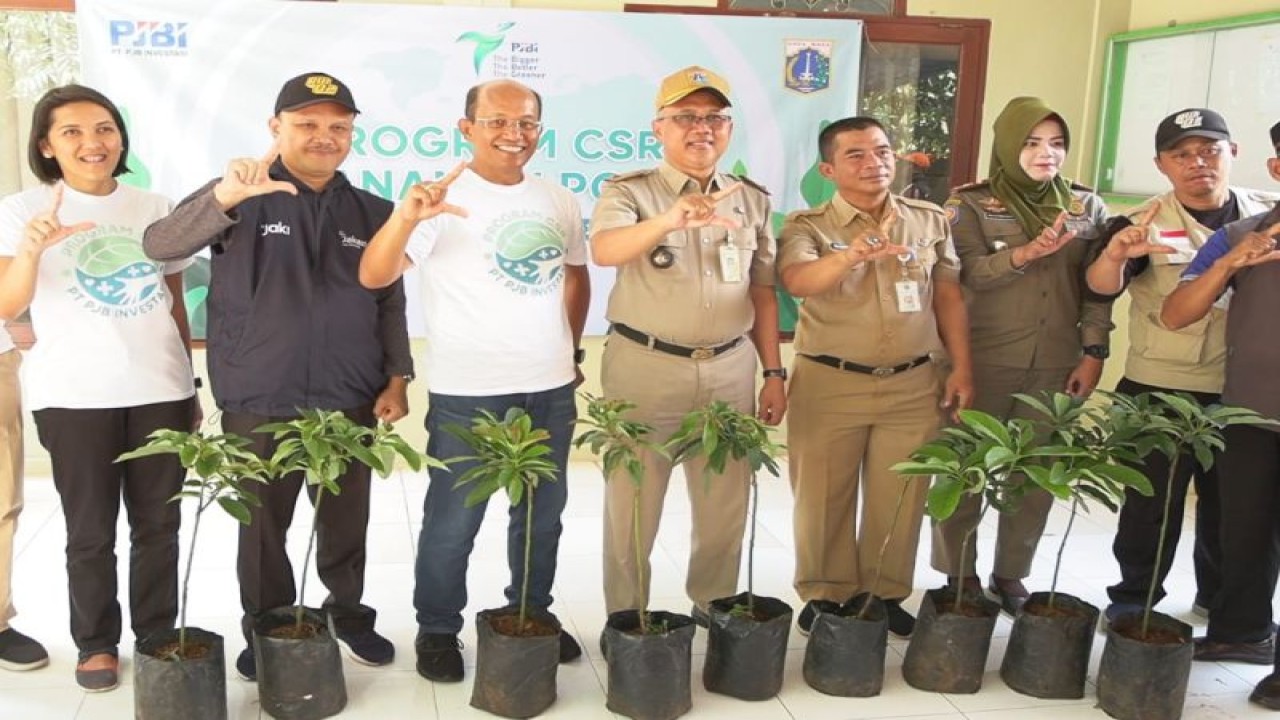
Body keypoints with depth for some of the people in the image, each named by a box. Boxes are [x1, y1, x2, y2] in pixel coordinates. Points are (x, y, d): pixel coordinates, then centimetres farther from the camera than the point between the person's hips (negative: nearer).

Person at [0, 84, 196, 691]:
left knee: (158, 523, 8)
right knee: (90, 531, 5)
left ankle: (158, 634, 21)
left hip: (160, 390, 3)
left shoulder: (155, 208, 8)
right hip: (74, 395, -2)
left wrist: (190, 385, 13)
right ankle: (96, 643, 20)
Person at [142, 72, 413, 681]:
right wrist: (227, 194, -34)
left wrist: (397, 379, 3)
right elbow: (160, 246, -17)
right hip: (258, 405, -2)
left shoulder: (372, 213, 8)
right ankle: (265, 631, 28)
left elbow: (390, 304, 11)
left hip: (350, 403, 2)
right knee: (263, 526, 10)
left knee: (346, 522, 13)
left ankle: (349, 615, 33)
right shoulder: (242, 201, -2)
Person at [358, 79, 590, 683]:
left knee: (542, 515, 17)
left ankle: (533, 616, 35)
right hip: (468, 393, -5)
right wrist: (406, 217, -37)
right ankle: (437, 631, 23)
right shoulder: (445, 199, -11)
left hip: (551, 388, 5)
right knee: (453, 521, 5)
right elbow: (374, 277, -20)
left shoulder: (559, 202, 7)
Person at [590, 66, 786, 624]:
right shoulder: (629, 192, -5)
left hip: (729, 370, 4)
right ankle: (625, 619, 22)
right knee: (632, 505, 6)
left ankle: (714, 606, 33)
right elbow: (605, 250, -26)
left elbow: (762, 291, 12)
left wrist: (774, 373, 8)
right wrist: (670, 219, -45)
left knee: (726, 505, 13)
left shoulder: (752, 199, 8)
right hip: (644, 367, -3)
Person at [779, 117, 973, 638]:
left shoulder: (930, 220, 6)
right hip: (829, 384, -2)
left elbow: (949, 296, 11)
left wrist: (961, 368, 5)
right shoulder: (808, 226, -5)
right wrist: (852, 255, -43)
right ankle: (825, 595, 25)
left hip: (913, 385, 3)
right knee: (824, 496, 8)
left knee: (899, 498, 11)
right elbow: (796, 280, -25)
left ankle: (886, 595, 28)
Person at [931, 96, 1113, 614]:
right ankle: (960, 573, 19)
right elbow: (972, 273, -14)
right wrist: (1027, 253, -29)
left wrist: (1093, 353, -3)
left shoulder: (1087, 206, 8)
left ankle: (1011, 574, 21)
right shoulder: (970, 204, -1)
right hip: (983, 359, -2)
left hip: (1057, 364, 3)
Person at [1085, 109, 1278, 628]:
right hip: (1160, 389, -3)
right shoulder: (1144, 225, -10)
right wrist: (1113, 256, -45)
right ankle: (1134, 596, 22)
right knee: (1153, 499, 6)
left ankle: (1220, 596, 35)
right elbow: (1101, 288, -23)